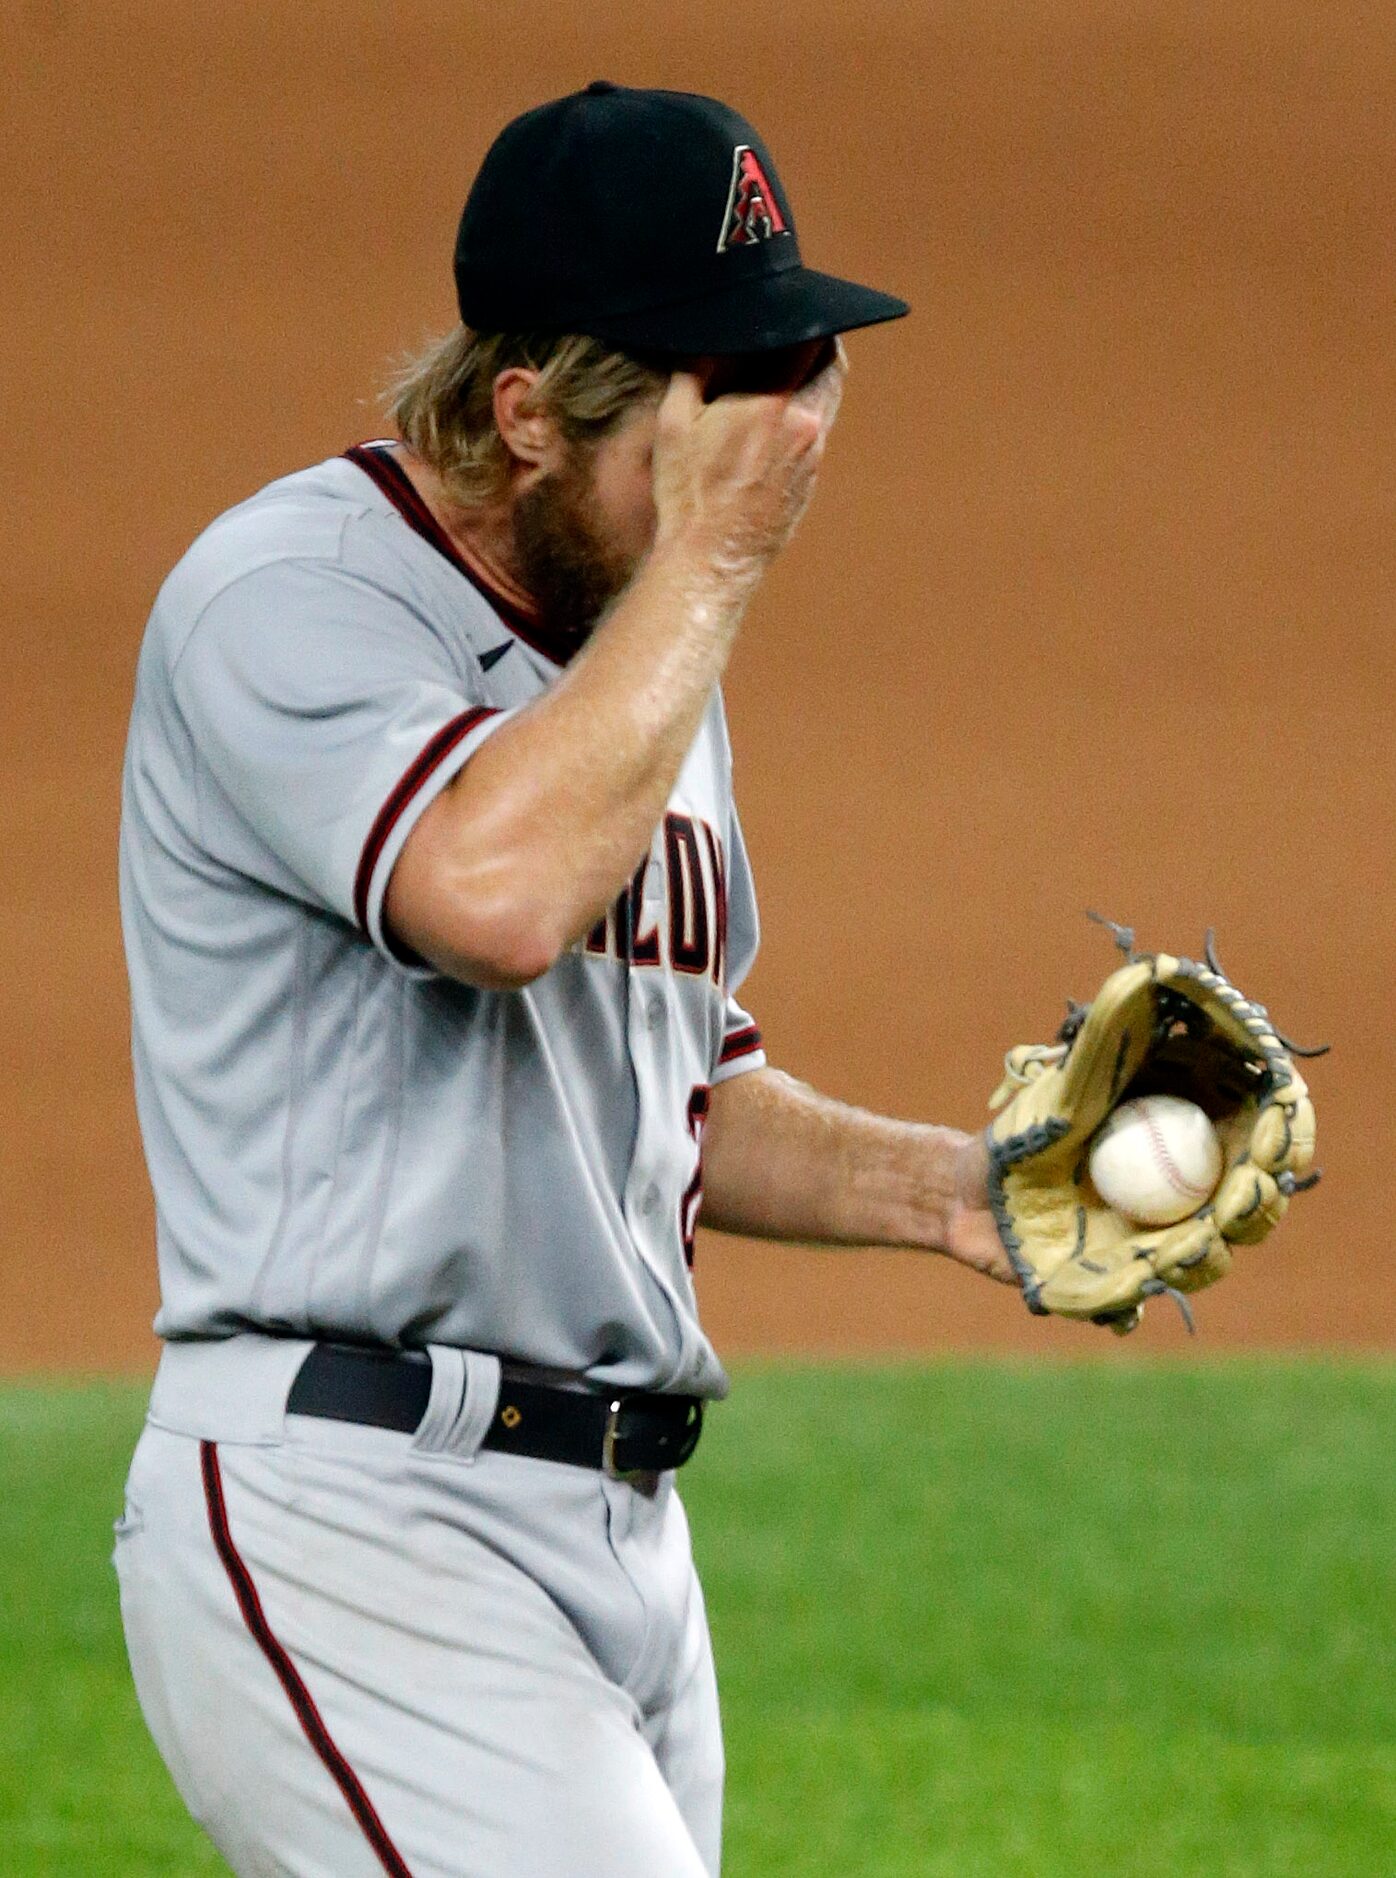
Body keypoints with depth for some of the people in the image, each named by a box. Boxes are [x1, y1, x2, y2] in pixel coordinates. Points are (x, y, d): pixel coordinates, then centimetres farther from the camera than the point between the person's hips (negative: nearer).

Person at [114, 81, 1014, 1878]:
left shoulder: (640, 644, 17)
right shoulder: (288, 598, -10)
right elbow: (500, 890, -29)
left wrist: (936, 1186, 10)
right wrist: (710, 558, -17)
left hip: (621, 1525, 9)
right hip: (339, 1520, -9)